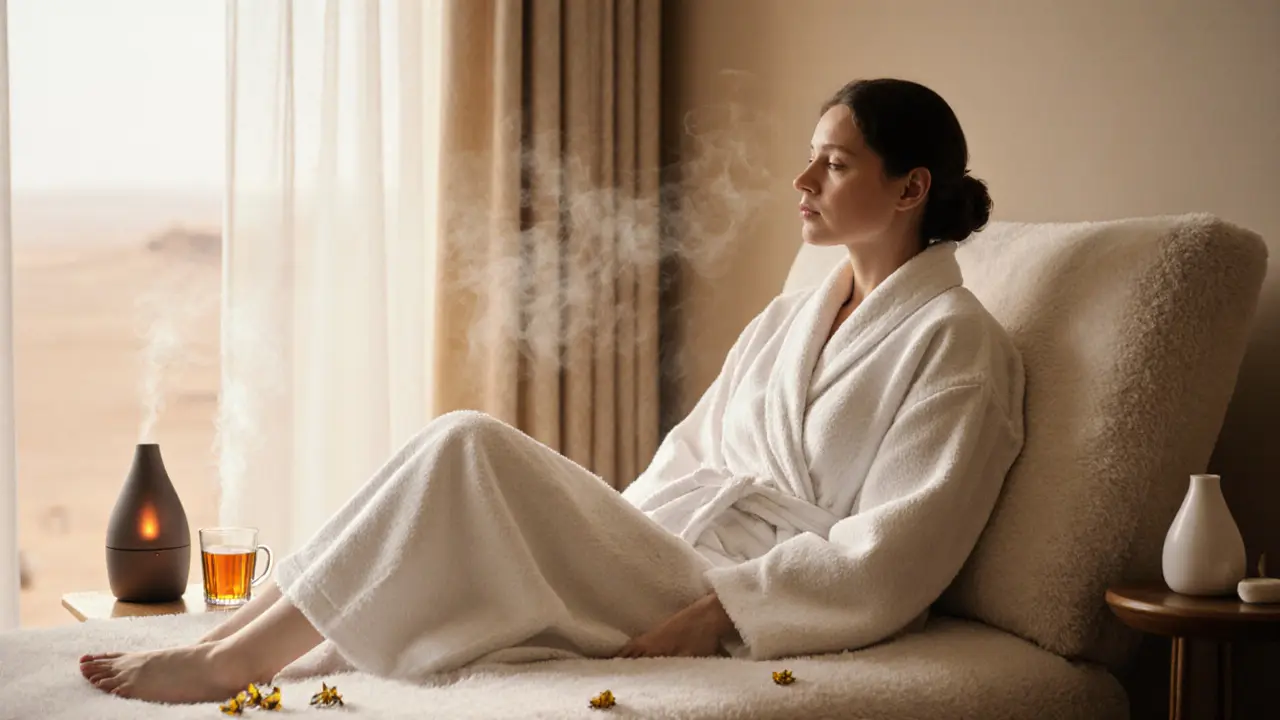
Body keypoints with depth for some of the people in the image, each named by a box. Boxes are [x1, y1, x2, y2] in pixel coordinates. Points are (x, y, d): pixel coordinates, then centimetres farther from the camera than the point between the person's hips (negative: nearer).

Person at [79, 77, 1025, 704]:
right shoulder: (791, 319, 21)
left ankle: (235, 657, -15)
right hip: (662, 565, 8)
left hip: (744, 610, -8)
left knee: (469, 448, -21)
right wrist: (591, 529, 5)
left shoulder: (957, 343, -4)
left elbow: (890, 555, -14)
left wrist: (714, 610, -21)